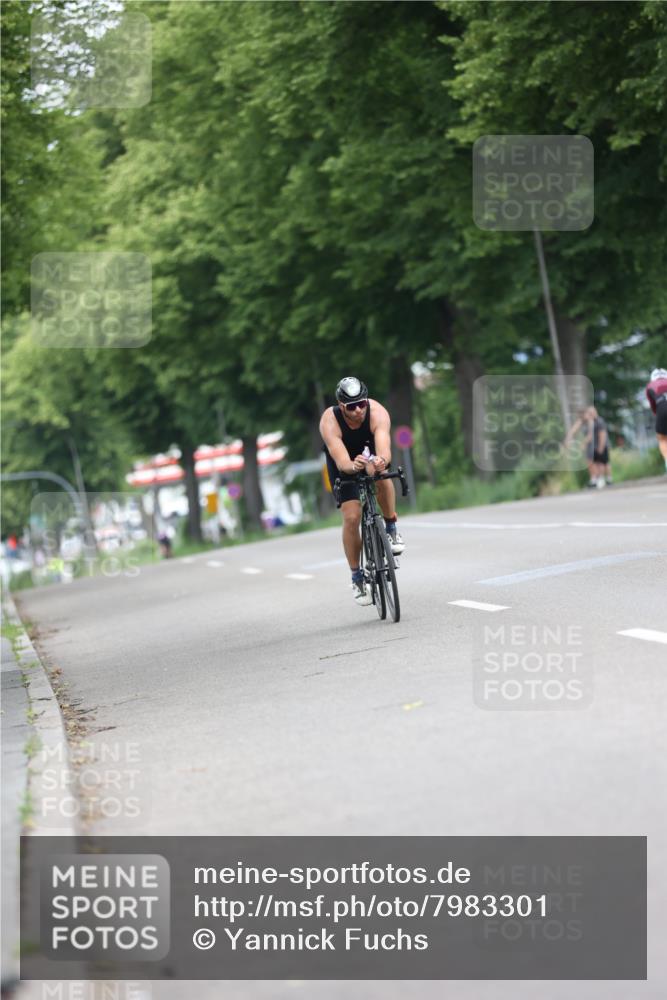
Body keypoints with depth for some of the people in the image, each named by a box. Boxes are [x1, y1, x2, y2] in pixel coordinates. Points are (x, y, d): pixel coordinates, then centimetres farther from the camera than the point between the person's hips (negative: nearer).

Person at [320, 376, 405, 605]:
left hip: (372, 451, 0)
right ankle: (357, 579, 3)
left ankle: (392, 530, -14)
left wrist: (381, 461, -72)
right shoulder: (330, 421, -35)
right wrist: (353, 466, -69)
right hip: (344, 462, 0)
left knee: (382, 475, -35)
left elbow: (384, 449, -49)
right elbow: (342, 461, -46)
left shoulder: (377, 412, -35)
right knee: (351, 517, -13)